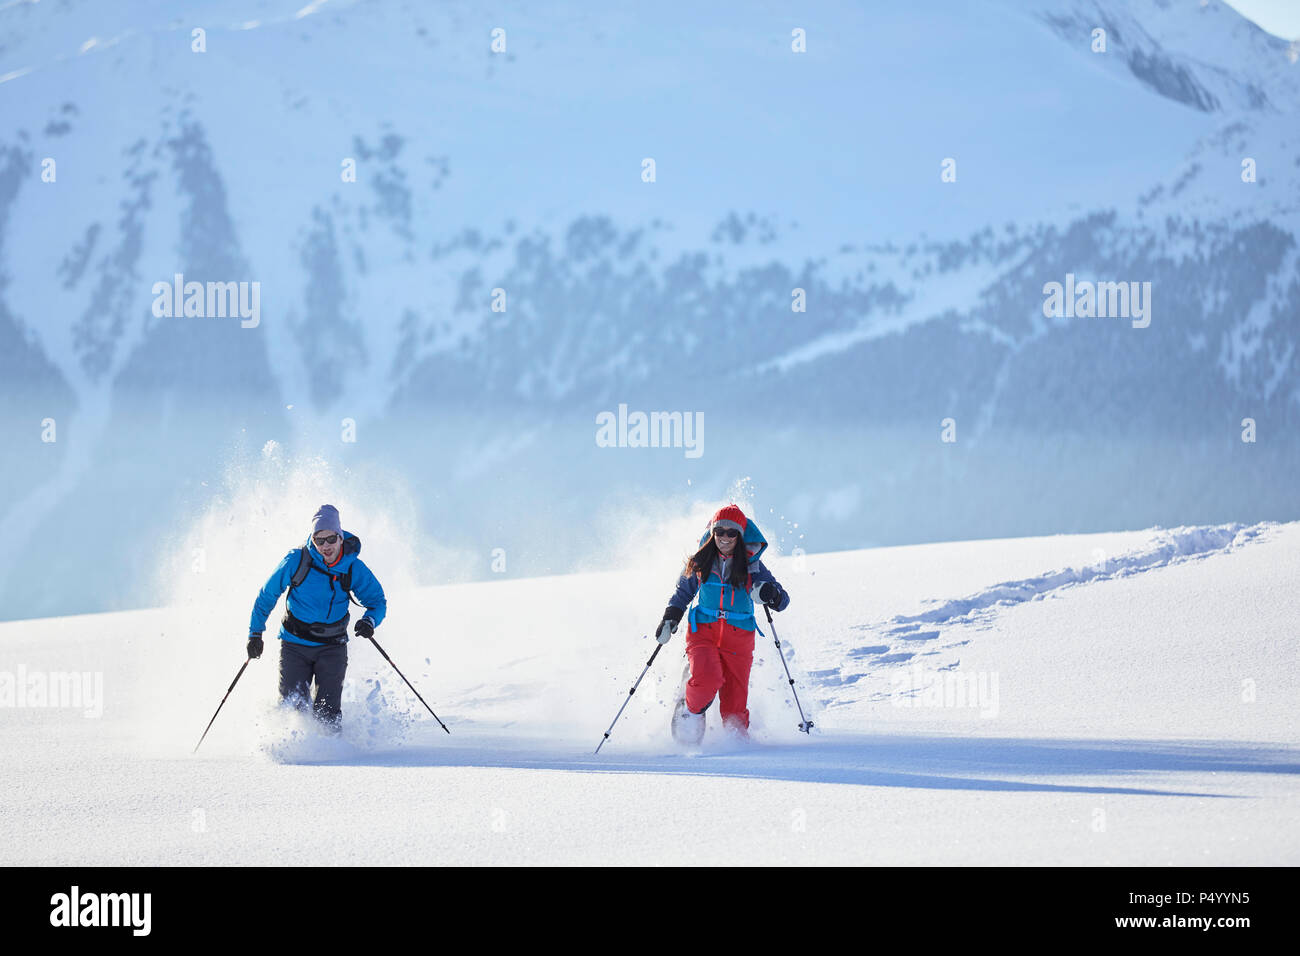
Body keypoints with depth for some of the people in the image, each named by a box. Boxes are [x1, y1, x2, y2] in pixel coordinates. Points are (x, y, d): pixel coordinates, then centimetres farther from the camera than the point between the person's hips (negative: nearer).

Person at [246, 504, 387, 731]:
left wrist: (369, 621, -20)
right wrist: (255, 633, 0)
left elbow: (377, 601, 3)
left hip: (332, 645, 0)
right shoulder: (296, 561, -12)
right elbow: (267, 595, 1)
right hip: (294, 643, 0)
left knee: (328, 713, -11)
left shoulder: (353, 568, -9)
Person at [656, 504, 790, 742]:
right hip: (703, 632, 0)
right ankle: (691, 711, 1)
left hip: (739, 639, 0)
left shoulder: (751, 566, 2)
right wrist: (670, 618, 8)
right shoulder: (699, 562, 6)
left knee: (734, 704, -4)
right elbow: (683, 592, 21)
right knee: (708, 678, -28)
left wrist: (770, 594, -23)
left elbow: (783, 600, -1)